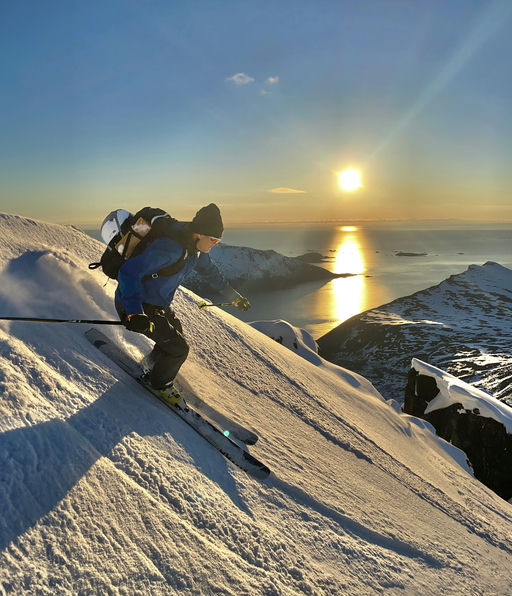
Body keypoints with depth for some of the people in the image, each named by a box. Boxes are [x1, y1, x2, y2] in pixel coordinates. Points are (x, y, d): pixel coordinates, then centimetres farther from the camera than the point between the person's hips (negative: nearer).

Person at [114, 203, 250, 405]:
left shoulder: (195, 247, -4)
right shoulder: (169, 248, -34)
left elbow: (210, 271, 16)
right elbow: (129, 272, -38)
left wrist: (233, 296, 25)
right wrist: (134, 313, -48)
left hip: (158, 303, 9)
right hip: (136, 305, -9)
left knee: (175, 335, 21)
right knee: (179, 348, -6)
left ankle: (149, 365, 48)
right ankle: (159, 383, 22)